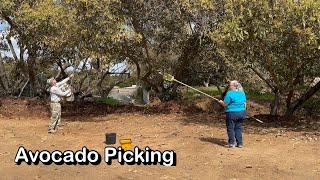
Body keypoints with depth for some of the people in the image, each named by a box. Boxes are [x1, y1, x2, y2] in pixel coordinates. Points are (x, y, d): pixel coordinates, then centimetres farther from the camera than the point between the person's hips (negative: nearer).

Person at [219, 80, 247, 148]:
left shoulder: (230, 93, -13)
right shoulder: (242, 93, 8)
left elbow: (225, 104, -11)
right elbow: (245, 104, 12)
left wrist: (221, 102, 8)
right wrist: (243, 111, 22)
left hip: (232, 113, -6)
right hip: (242, 113, 6)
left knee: (230, 128, 4)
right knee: (238, 128, 13)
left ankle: (232, 143, 4)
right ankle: (240, 143, 14)